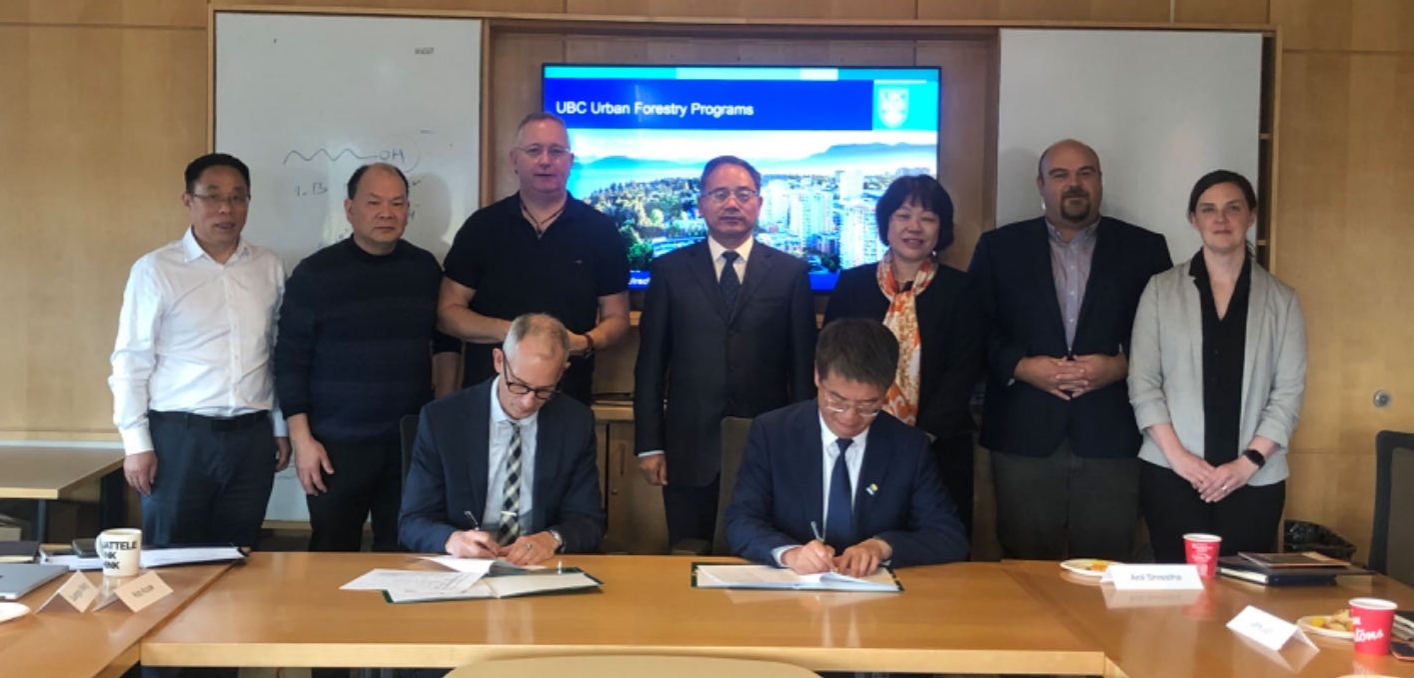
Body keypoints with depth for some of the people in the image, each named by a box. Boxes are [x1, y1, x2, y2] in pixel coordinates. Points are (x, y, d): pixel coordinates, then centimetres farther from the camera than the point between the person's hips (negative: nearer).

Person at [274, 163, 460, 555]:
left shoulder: (425, 268, 5)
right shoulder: (315, 273, -5)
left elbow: (446, 341, 14)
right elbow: (290, 362, -5)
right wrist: (301, 439, -9)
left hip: (412, 442, 3)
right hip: (337, 446, -2)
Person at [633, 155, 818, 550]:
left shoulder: (791, 273, 4)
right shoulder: (670, 270, 5)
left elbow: (803, 365, 5)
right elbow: (650, 364, 5)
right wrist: (649, 445, 0)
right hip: (690, 453, 0)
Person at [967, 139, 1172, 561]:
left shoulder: (1143, 249, 10)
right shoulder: (999, 247, 10)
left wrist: (1120, 365, -10)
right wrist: (1021, 366, -10)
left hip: (1112, 439, 0)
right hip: (1024, 437, 0)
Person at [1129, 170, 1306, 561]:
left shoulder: (1281, 300, 8)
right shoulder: (1161, 290, 6)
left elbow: (1289, 392, 3)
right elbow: (1142, 381, 1)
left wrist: (1248, 462, -9)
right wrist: (1176, 455, -10)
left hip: (1255, 480, 1)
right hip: (1171, 474, -1)